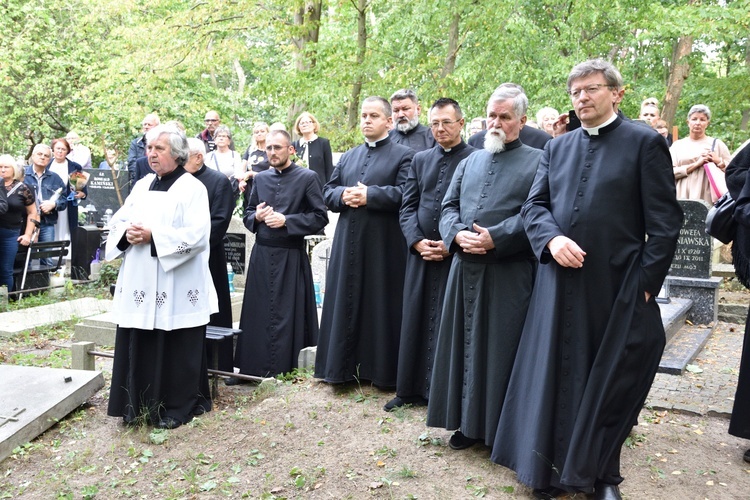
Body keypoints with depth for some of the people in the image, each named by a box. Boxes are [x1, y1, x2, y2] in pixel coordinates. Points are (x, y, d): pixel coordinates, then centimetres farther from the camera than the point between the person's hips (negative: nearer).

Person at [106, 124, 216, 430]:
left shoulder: (192, 188, -6)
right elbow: (118, 222, 14)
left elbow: (197, 234, -17)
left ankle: (177, 407, 13)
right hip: (139, 282, 6)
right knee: (138, 345, 8)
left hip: (176, 286, -6)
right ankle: (140, 405, 20)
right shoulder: (141, 186, 15)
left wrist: (153, 236, -20)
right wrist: (127, 233, -9)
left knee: (175, 348, 1)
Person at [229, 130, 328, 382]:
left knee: (287, 314, 1)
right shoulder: (260, 178, 11)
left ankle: (281, 370, 12)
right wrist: (257, 216, -4)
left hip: (290, 257, -4)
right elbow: (248, 215, 19)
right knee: (255, 314, 7)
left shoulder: (307, 177, -4)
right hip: (261, 255, 5)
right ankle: (249, 367, 17)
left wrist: (286, 220, -15)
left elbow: (320, 217, -8)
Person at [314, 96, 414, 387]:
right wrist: (343, 196, -7)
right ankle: (343, 366, 18)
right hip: (348, 243, 6)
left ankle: (381, 369, 12)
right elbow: (328, 191, 14)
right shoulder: (348, 157, 19)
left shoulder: (403, 155, 0)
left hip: (384, 245, -5)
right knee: (345, 302, 8)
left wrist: (369, 195, -18)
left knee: (381, 305, 1)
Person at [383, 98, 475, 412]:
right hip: (421, 253, 5)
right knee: (414, 319, 9)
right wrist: (418, 241, -5)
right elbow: (407, 207, 11)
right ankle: (411, 388, 19)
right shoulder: (420, 159, 14)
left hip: (457, 254, -5)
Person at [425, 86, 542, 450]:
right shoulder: (470, 162, 18)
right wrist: (457, 234, -7)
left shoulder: (537, 161, 0)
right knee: (466, 342, 9)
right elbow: (449, 206, 14)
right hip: (465, 269, 6)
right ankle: (469, 422, 22)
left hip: (509, 273, -5)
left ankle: (502, 428, 12)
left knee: (501, 347, -1)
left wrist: (495, 237, -21)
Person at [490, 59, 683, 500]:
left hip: (616, 285, -4)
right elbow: (534, 205, 10)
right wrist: (552, 238, -10)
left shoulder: (645, 143, -1)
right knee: (555, 375, 9)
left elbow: (664, 221, -5)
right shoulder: (558, 148, 13)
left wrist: (645, 281, -11)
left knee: (610, 381, 6)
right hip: (560, 282, 4)